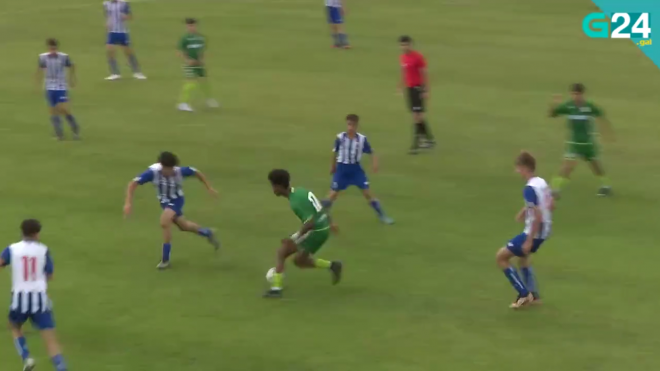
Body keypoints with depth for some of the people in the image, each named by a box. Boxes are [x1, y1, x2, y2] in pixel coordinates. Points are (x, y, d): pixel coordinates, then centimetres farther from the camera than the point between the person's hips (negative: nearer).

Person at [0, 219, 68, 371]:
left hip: (20, 298, 1)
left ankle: (26, 358, 9)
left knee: (15, 327, 30)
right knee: (51, 340, -1)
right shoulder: (43, 250, -1)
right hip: (40, 298, 0)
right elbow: (49, 276, 2)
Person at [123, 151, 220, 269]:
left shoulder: (180, 171, -30)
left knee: (164, 222, -28)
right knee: (184, 226, 19)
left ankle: (165, 259, -17)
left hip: (176, 200, -4)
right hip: (164, 201, 4)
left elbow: (197, 173, -10)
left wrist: (209, 188, -3)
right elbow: (133, 184, -27)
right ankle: (207, 233, 50)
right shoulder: (153, 172, -31)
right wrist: (128, 203, -37)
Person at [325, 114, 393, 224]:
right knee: (333, 194, -2)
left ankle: (382, 216, 7)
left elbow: (371, 152, -4)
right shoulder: (340, 138, -13)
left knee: (367, 192, -2)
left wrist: (375, 163, -24)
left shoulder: (362, 139, -12)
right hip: (342, 168, -1)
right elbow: (335, 152, 4)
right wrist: (333, 166, 16)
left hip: (356, 168, 1)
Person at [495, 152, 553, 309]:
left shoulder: (529, 188, -24)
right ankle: (533, 295, 32)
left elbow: (538, 217, -26)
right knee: (522, 257, 33)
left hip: (534, 232, -9)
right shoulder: (542, 182, 4)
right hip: (545, 230, 9)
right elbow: (551, 205, 16)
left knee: (501, 257, 2)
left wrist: (529, 241, -21)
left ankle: (524, 294, 4)